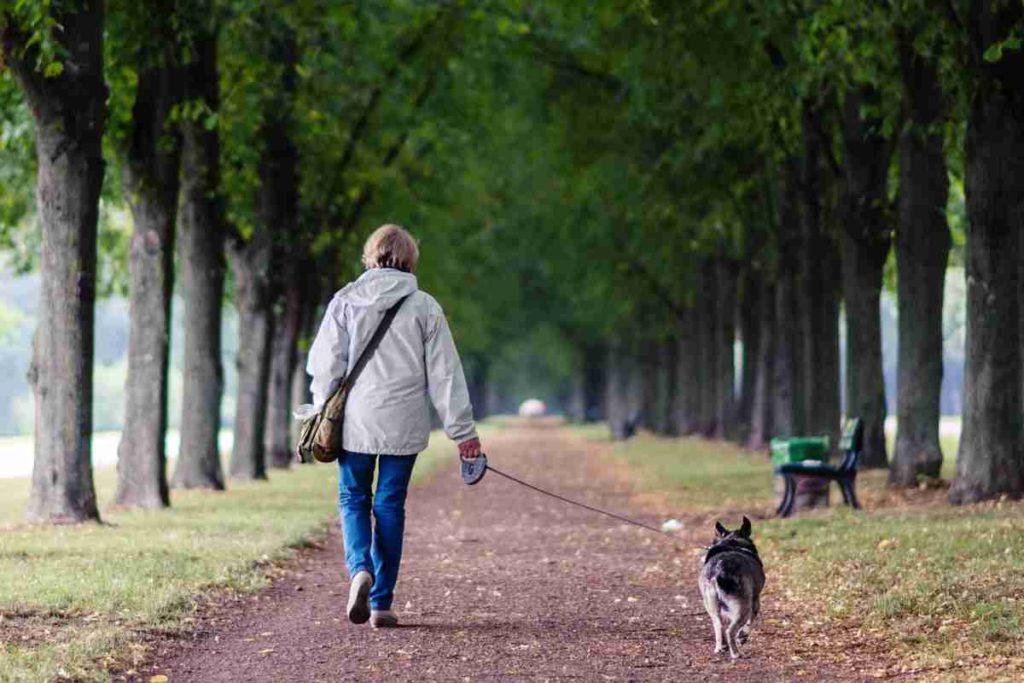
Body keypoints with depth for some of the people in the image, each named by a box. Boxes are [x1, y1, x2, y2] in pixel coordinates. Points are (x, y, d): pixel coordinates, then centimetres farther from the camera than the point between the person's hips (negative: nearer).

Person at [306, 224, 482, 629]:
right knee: (390, 506, 8)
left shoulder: (345, 302, 1)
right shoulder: (424, 307, 1)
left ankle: (360, 568, -15)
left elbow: (326, 367, 1)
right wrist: (462, 430, 6)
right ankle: (381, 603, 8)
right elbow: (445, 374, 2)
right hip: (403, 426, 0)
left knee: (353, 499, 13)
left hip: (355, 423, 0)